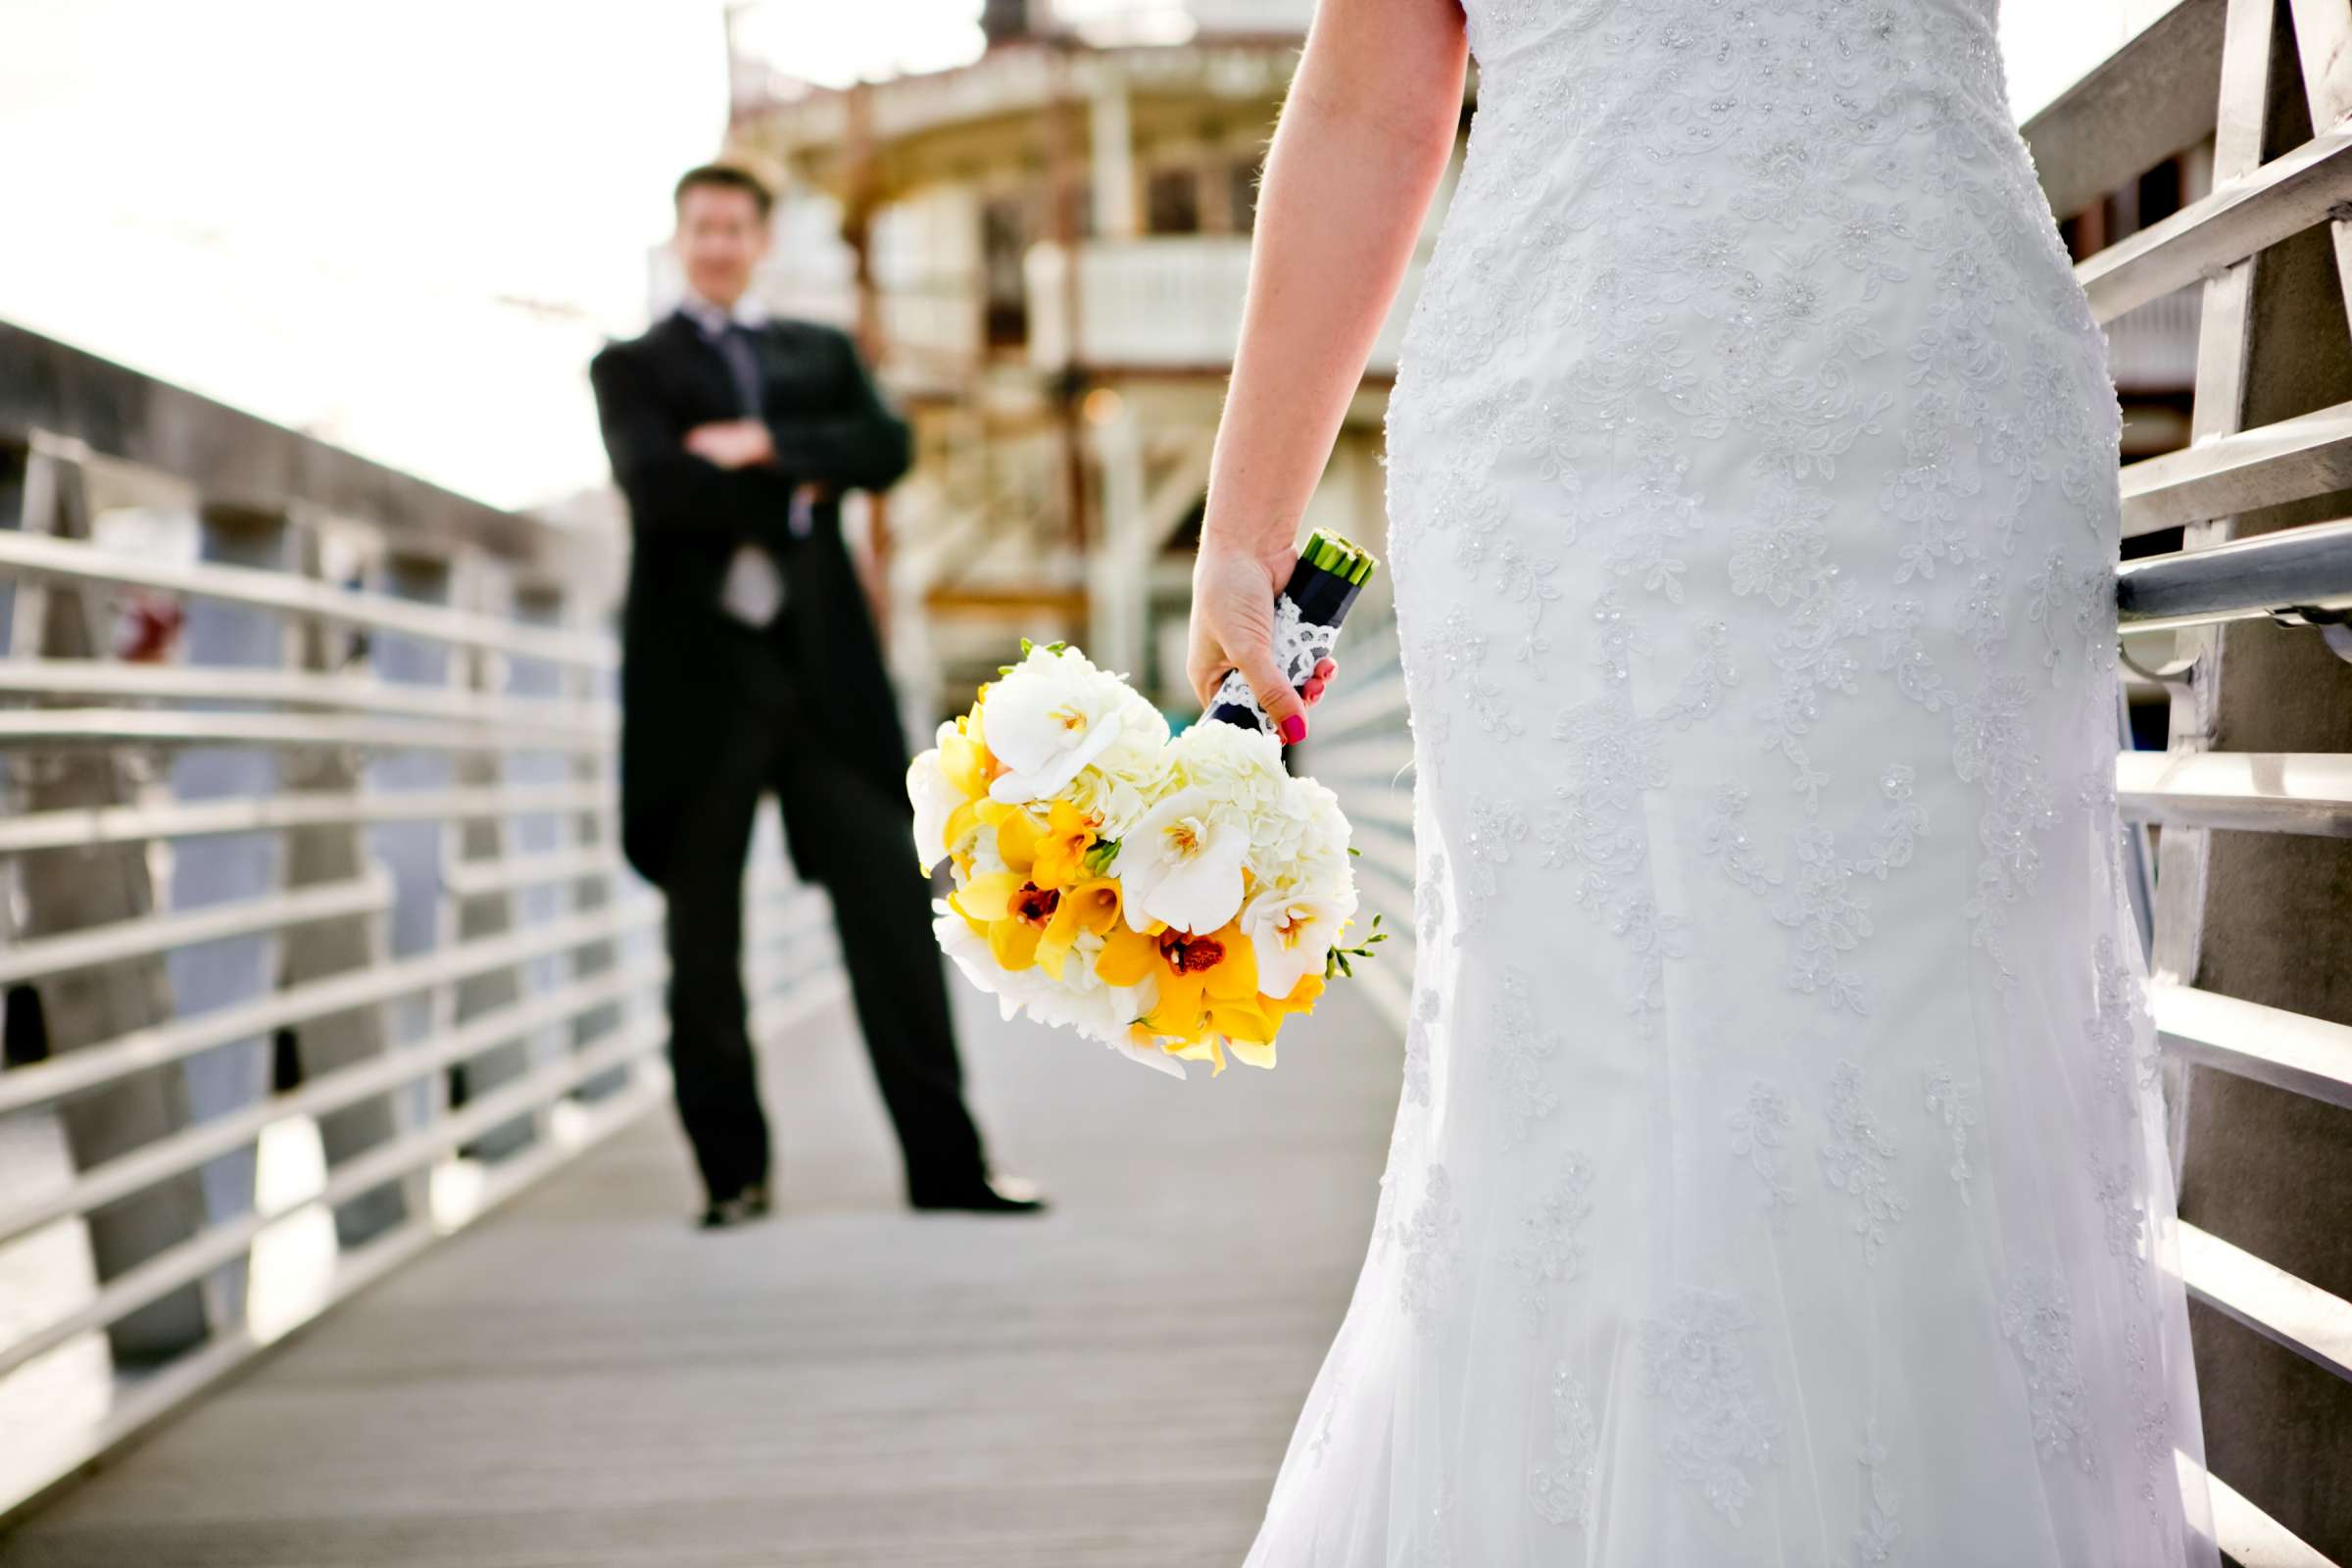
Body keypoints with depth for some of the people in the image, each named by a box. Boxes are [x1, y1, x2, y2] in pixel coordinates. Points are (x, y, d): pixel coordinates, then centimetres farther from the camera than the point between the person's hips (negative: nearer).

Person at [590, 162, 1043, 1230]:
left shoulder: (821, 353, 21)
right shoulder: (633, 367, 12)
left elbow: (885, 449, 1)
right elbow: (653, 483, -8)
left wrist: (766, 444, -9)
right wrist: (799, 487, -5)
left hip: (822, 661, 2)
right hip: (701, 669, -2)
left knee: (890, 910, -4)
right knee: (703, 936, 2)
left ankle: (945, 1160, 0)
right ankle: (733, 1172, 12)